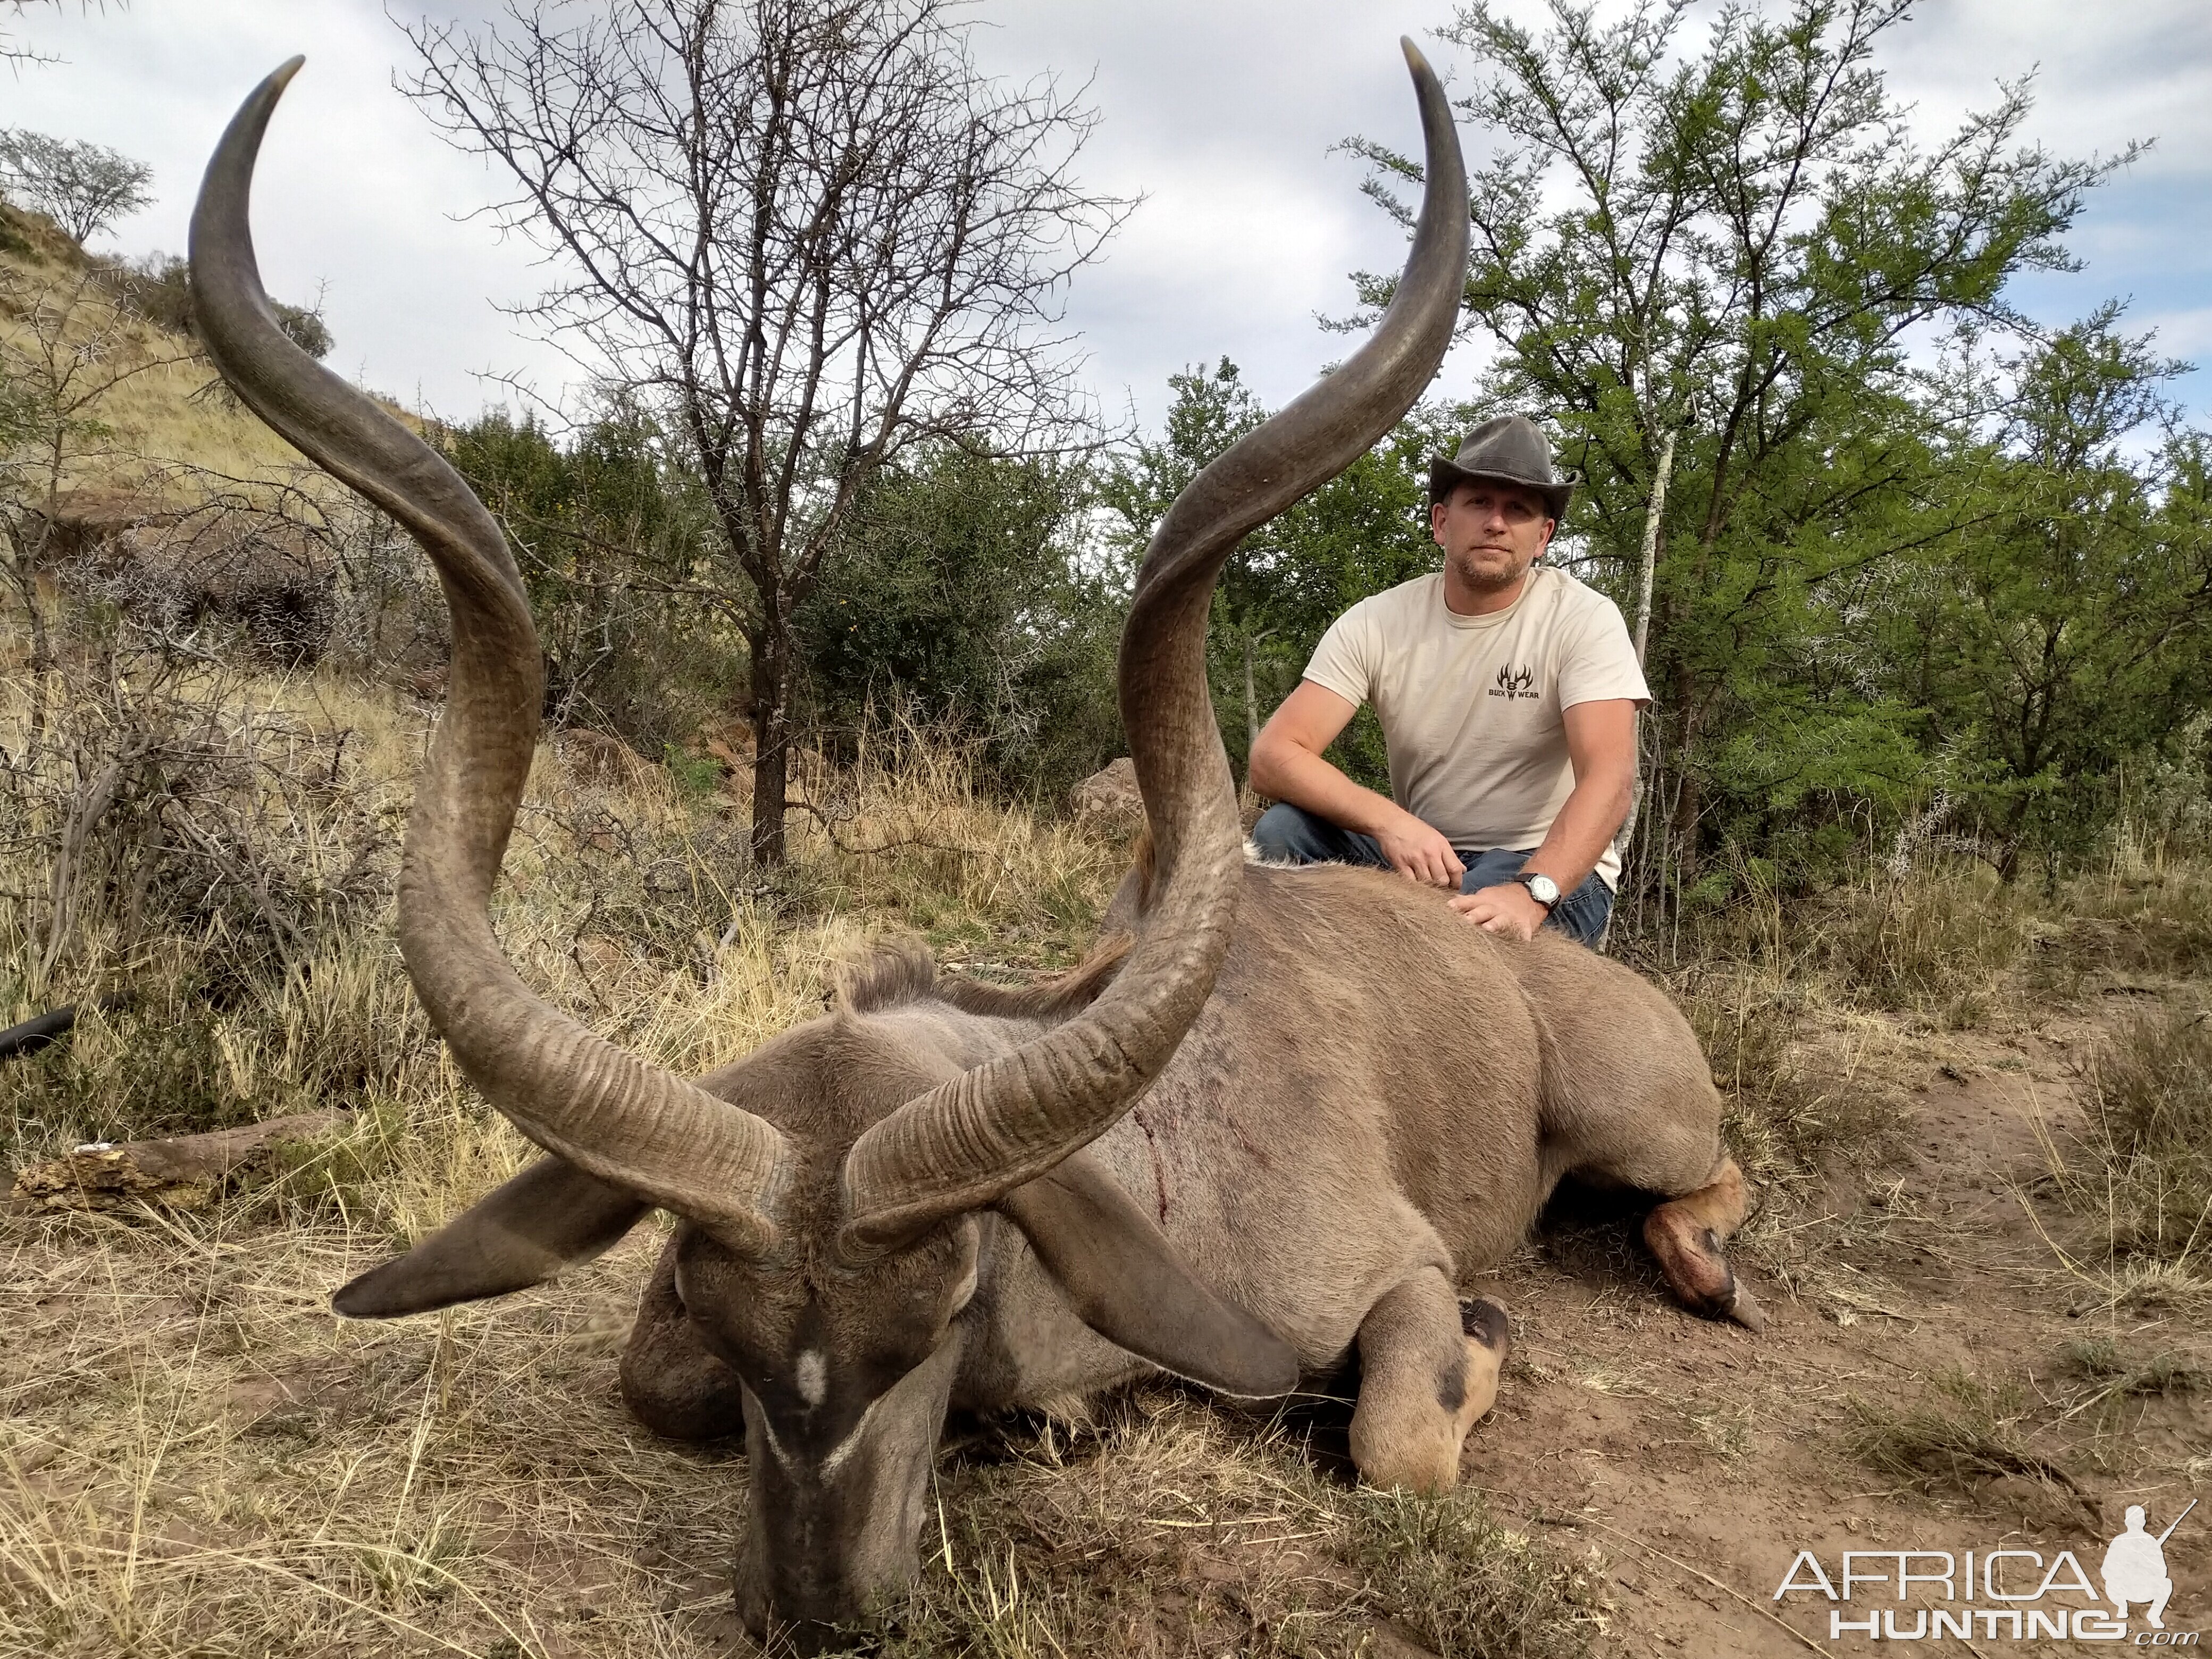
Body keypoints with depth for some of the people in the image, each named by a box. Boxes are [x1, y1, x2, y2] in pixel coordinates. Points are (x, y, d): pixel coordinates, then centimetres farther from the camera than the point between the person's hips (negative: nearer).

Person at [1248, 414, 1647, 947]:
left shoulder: (1584, 620, -11)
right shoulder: (1375, 623, -5)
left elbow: (1609, 776, -25)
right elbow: (1274, 755, -15)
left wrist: (1529, 892, -43)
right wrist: (1389, 822, -33)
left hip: (1552, 867, -3)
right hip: (1417, 854, 3)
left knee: (1471, 927, -37)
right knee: (1280, 834, -22)